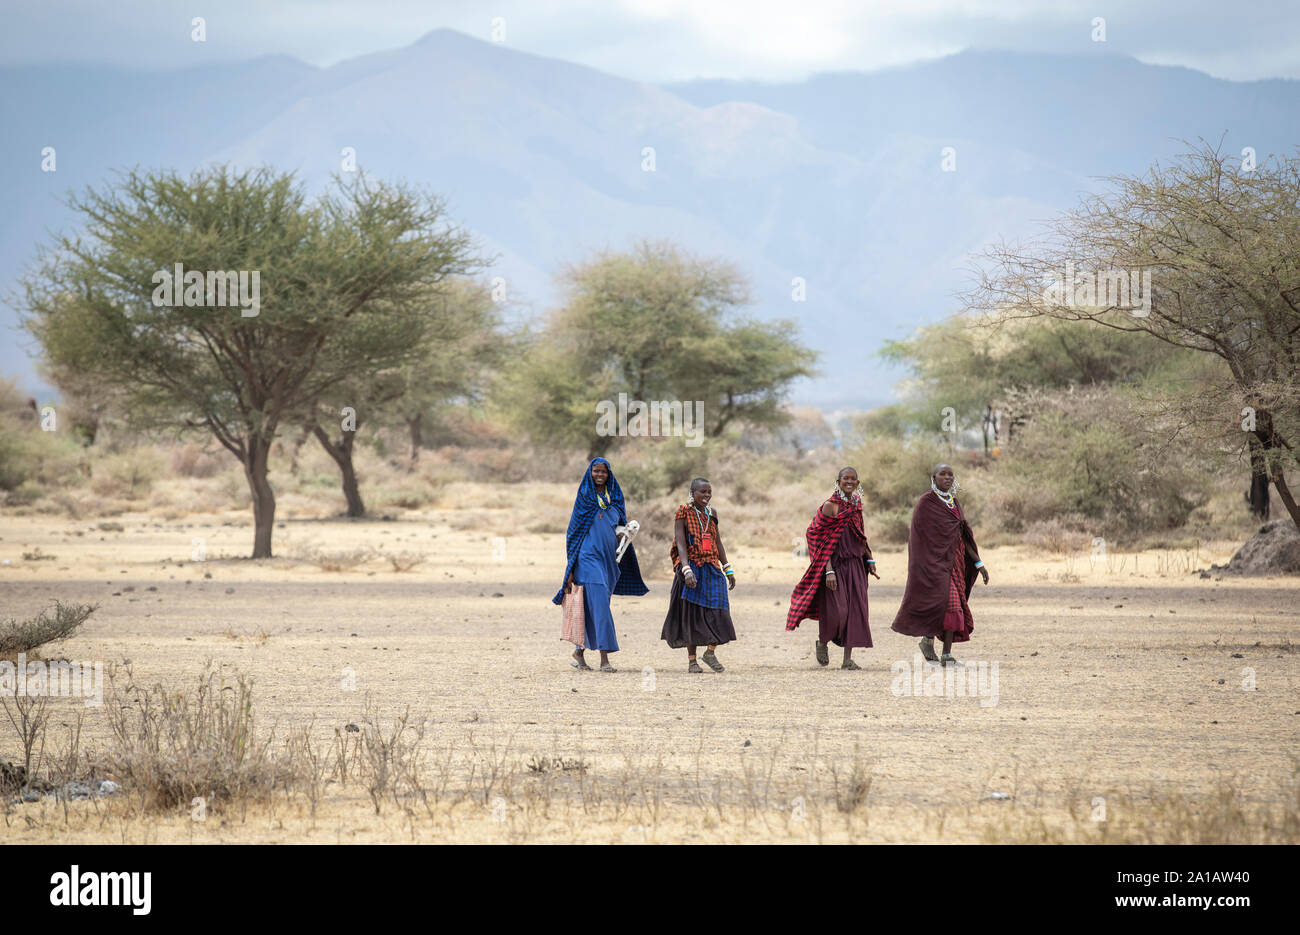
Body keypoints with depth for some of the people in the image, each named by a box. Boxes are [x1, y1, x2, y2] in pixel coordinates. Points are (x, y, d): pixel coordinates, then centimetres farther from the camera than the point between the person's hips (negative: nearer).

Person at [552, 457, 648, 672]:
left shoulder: (615, 497, 14)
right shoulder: (584, 497, 1)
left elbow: (620, 526, 23)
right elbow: (574, 529, 0)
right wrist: (571, 568, -4)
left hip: (609, 558, 5)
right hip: (589, 556, -5)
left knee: (593, 608, 9)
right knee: (599, 604, -15)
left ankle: (579, 651, 22)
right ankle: (604, 659, -19)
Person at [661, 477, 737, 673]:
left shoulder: (711, 513, 12)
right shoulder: (683, 513, -5)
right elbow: (681, 544, -13)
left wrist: (728, 569, 13)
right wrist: (687, 570, -24)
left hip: (712, 568, 5)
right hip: (692, 567, -4)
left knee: (717, 611, -6)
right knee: (691, 613, 0)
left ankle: (710, 652, 12)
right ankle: (692, 660, 7)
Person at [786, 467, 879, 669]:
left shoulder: (856, 506, 11)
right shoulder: (830, 506, -8)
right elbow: (822, 541, -12)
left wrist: (870, 561, 17)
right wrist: (828, 570, -19)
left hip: (855, 565, 6)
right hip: (835, 563, -6)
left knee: (855, 610, 0)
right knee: (835, 610, -11)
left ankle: (848, 659, 2)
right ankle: (822, 643, 19)